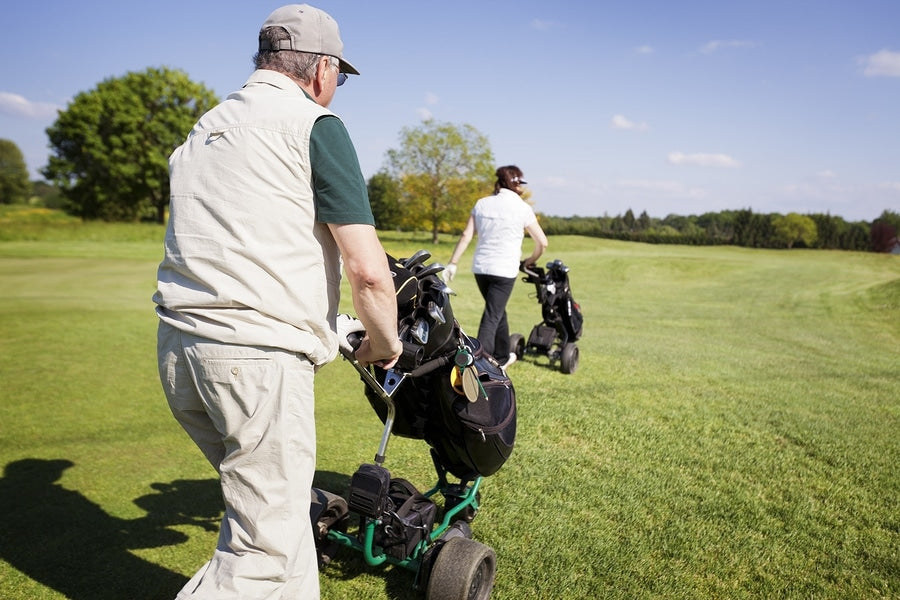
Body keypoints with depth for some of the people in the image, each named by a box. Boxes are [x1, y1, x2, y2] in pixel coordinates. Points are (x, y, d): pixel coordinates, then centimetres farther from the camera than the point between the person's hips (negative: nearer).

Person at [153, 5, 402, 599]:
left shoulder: (203, 128, 20)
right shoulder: (314, 124, -4)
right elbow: (368, 271, -13)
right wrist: (385, 341, 7)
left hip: (176, 345, 9)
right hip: (258, 356, -8)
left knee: (276, 504, 23)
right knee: (265, 549, 2)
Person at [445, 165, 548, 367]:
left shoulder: (482, 203, 7)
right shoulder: (522, 207, -3)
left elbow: (466, 236, 2)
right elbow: (542, 242, 0)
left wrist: (453, 263, 4)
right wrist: (531, 260, 17)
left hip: (480, 267, 5)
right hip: (504, 270, -5)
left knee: (497, 312, 22)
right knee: (492, 318, -3)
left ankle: (502, 357, 37)